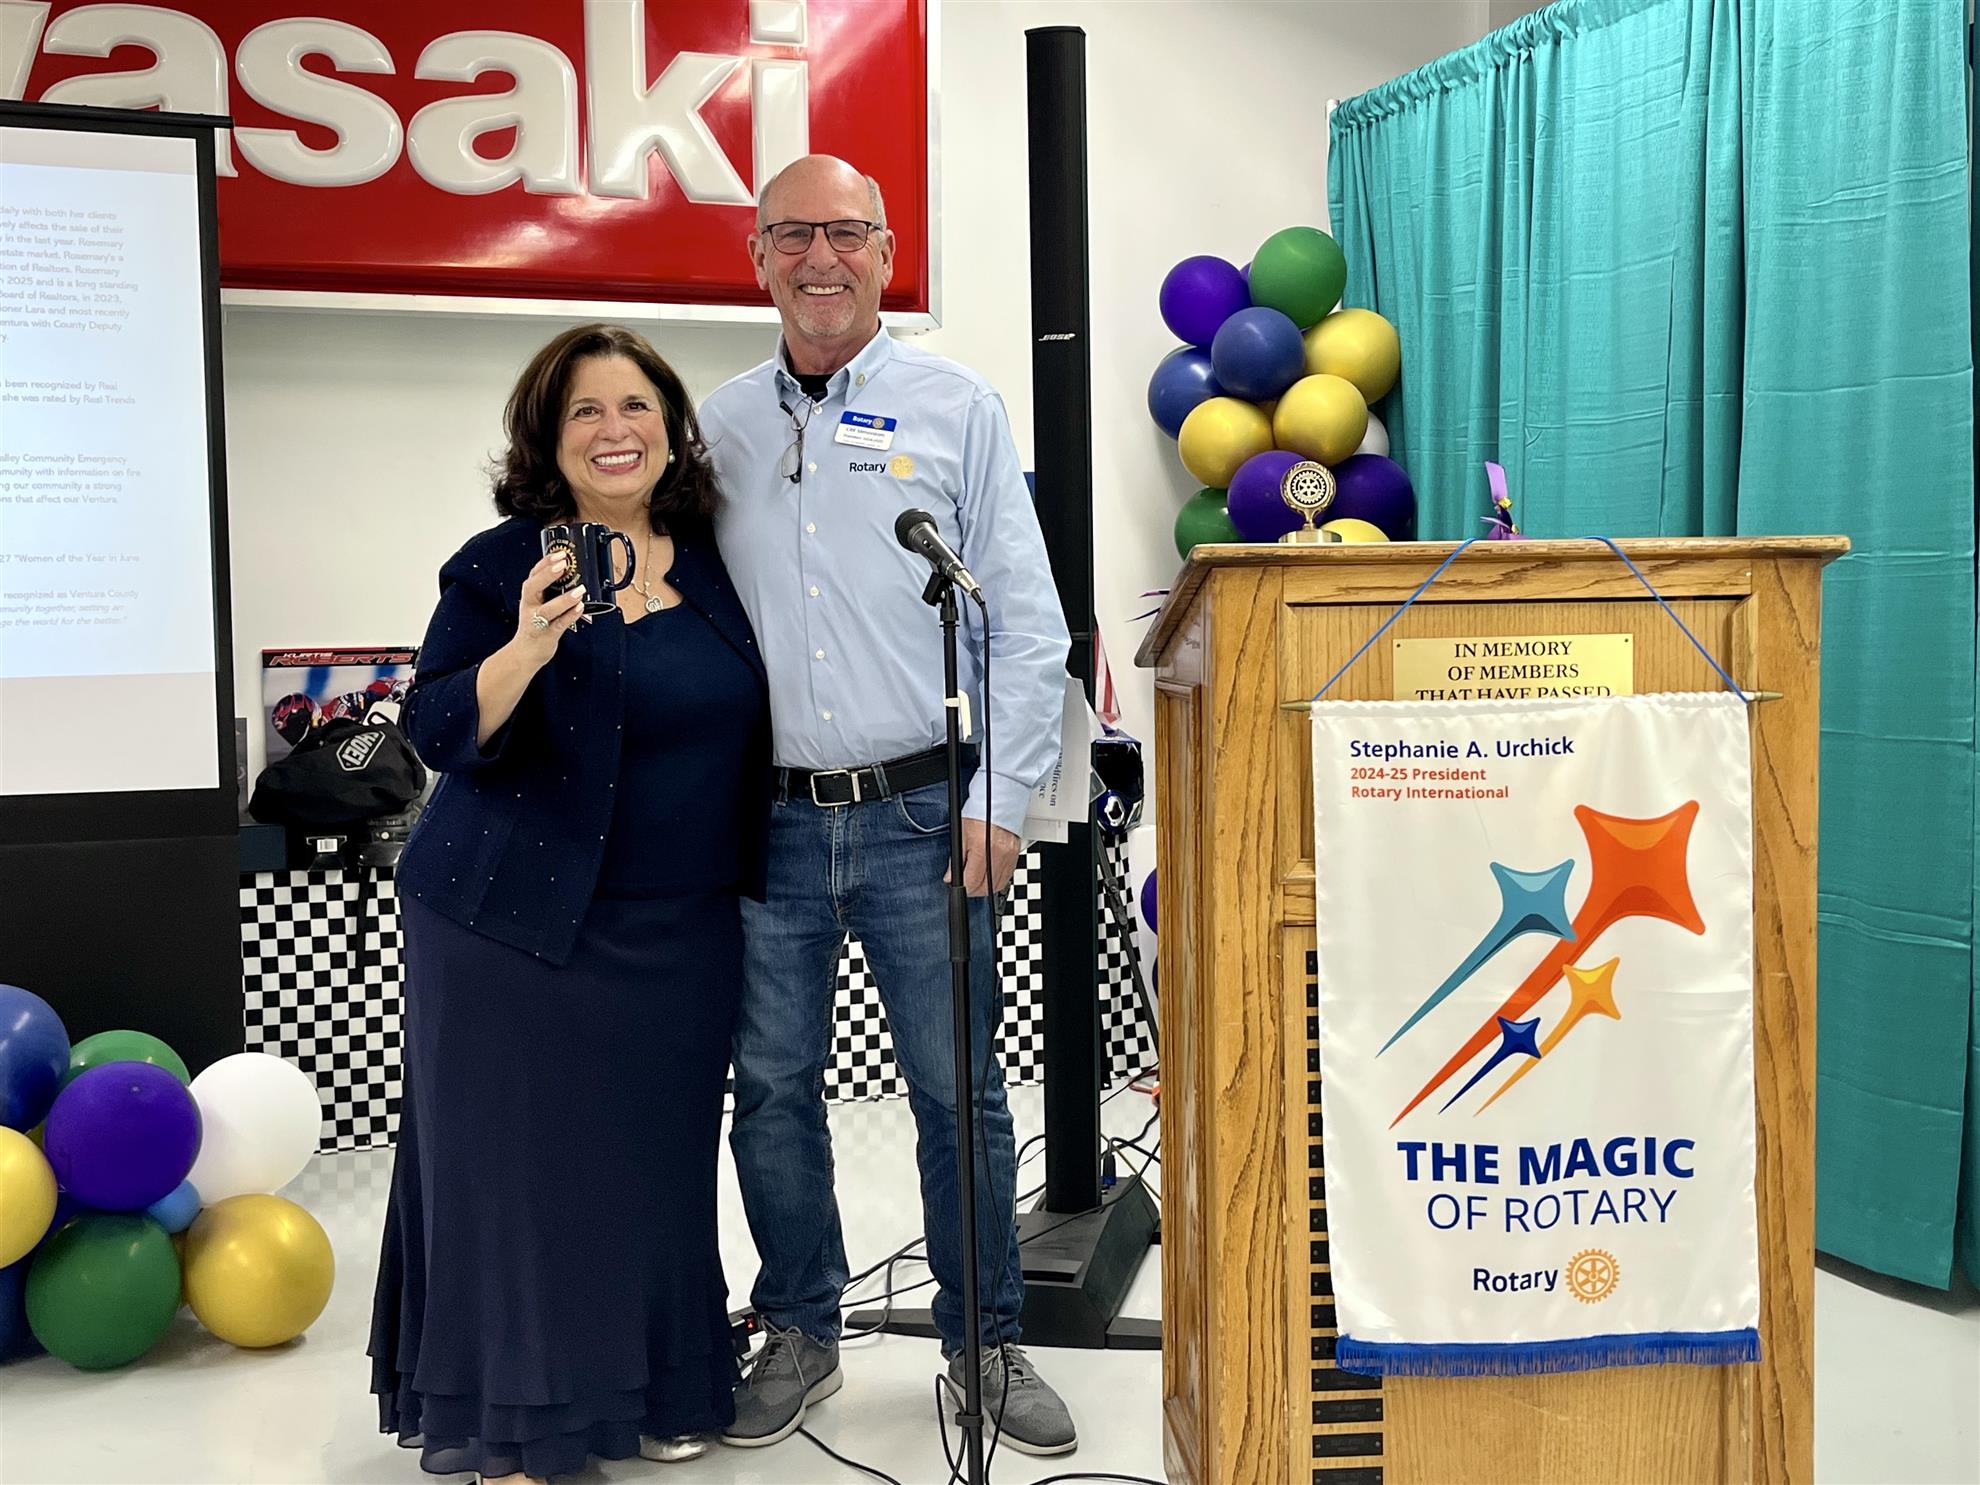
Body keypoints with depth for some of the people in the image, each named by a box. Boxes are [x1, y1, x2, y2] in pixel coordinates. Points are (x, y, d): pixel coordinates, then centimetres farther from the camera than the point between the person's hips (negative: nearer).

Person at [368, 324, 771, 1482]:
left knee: (659, 1162, 12)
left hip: (682, 938, 5)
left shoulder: (710, 558, 7)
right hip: (521, 930, -4)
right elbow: (443, 732, -15)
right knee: (521, 1162, 2)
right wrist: (531, 641, -30)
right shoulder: (503, 565, -8)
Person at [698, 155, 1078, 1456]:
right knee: (773, 1088, 9)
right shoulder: (718, 428, 10)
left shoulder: (959, 410, 3)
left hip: (921, 813, -2)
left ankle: (987, 1345, 21)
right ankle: (800, 1337, 27)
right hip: (768, 818, 3)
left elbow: (1028, 624, 0)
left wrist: (996, 801, -7)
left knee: (959, 1088, 4)